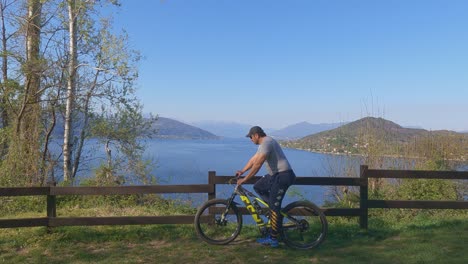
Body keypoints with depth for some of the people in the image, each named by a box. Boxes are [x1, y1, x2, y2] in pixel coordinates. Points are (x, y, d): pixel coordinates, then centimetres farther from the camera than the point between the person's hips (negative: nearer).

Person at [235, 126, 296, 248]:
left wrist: (244, 179, -17)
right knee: (258, 187, 13)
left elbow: (257, 165, -22)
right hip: (275, 174, 10)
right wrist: (242, 171, 20)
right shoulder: (264, 143, 16)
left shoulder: (266, 143, -18)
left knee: (274, 207, -7)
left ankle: (273, 239, 1)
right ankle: (277, 210, 13)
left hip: (283, 176, -10)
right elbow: (253, 159, 23)